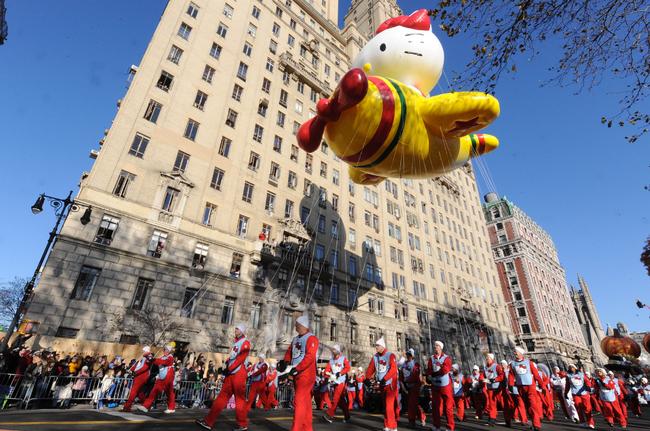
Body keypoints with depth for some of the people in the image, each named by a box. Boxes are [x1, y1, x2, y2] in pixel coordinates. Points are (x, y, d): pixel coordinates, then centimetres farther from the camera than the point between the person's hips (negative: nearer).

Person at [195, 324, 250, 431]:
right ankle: (209, 422, 10)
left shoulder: (245, 343, -9)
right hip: (231, 373, 8)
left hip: (239, 373, -8)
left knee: (240, 398, -1)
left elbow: (240, 358, -16)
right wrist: (226, 363, 2)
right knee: (222, 395, 7)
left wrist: (229, 368, -16)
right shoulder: (236, 342, 19)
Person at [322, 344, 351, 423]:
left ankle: (329, 415, -14)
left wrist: (340, 373, -20)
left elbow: (347, 368, -10)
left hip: (341, 382, -5)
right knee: (341, 400, 10)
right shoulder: (331, 360, 13)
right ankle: (347, 416, 21)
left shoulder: (343, 359, 1)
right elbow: (327, 369, 4)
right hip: (333, 382, 5)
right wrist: (327, 377, -12)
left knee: (335, 398, -13)